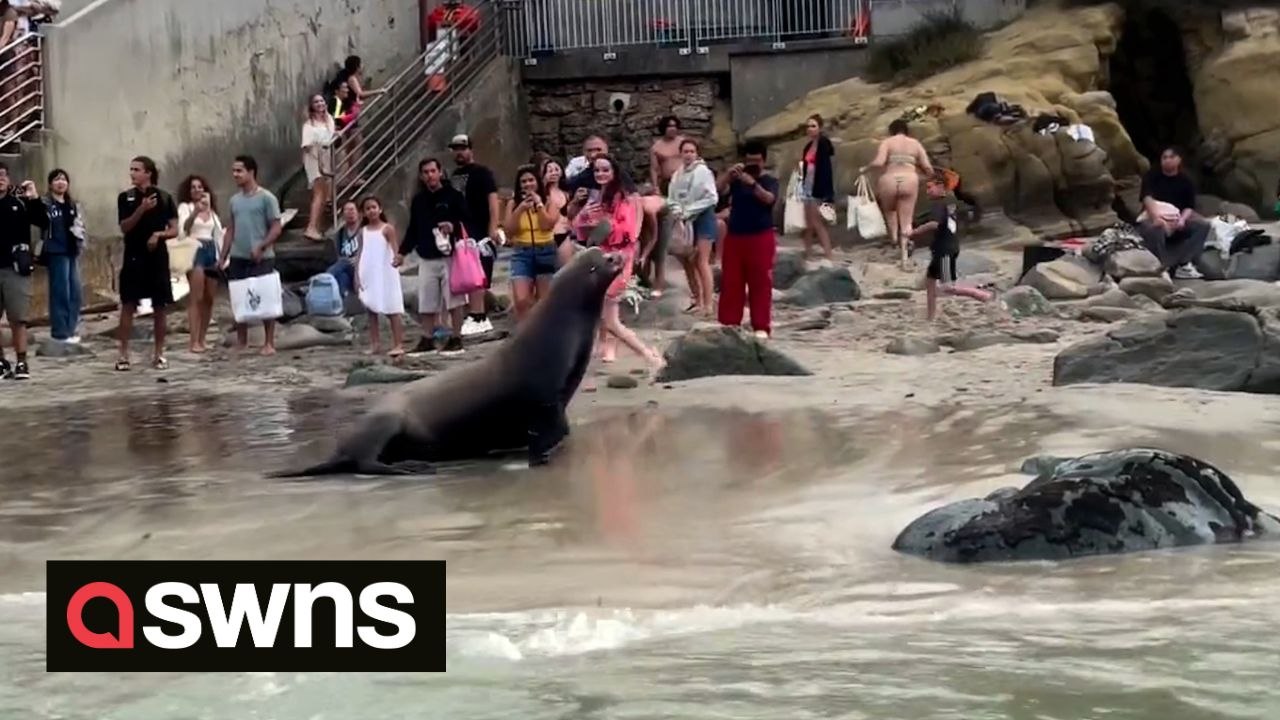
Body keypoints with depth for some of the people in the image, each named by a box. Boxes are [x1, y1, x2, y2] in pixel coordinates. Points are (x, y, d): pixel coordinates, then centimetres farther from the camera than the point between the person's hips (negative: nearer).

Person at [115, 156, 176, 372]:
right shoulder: (126, 197, 2)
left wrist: (159, 234, -17)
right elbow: (124, 227, -7)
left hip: (158, 257, 0)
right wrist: (142, 209, -20)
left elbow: (174, 230, 3)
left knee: (159, 307, 4)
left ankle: (159, 354, 13)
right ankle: (123, 354, 0)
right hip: (133, 257, 0)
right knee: (128, 305, -3)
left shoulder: (165, 198, 2)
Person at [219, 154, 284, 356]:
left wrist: (261, 247, -21)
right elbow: (230, 230, 17)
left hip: (261, 259, -6)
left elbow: (276, 228, -9)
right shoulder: (235, 200, 13)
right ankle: (241, 342, 16)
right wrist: (223, 257, 12)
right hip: (237, 258, 6)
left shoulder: (266, 198, -5)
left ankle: (269, 343, 2)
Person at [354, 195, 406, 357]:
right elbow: (360, 254, 12)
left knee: (392, 309, -5)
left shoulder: (387, 228, -3)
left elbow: (395, 248, -13)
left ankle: (398, 344, -6)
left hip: (385, 274, -5)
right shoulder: (363, 231, 12)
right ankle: (375, 344, 11)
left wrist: (397, 258, -35)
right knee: (371, 309, 7)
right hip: (368, 276, 5)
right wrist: (357, 275, 5)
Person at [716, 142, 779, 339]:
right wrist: (729, 173, -26)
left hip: (760, 237, -3)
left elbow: (769, 198, -21)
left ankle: (761, 326, 0)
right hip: (734, 236, 3)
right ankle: (729, 323, 12)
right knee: (730, 282, 4)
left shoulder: (769, 181, 0)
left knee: (760, 283, -2)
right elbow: (719, 188, -9)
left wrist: (752, 183, -36)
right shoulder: (736, 179, 7)